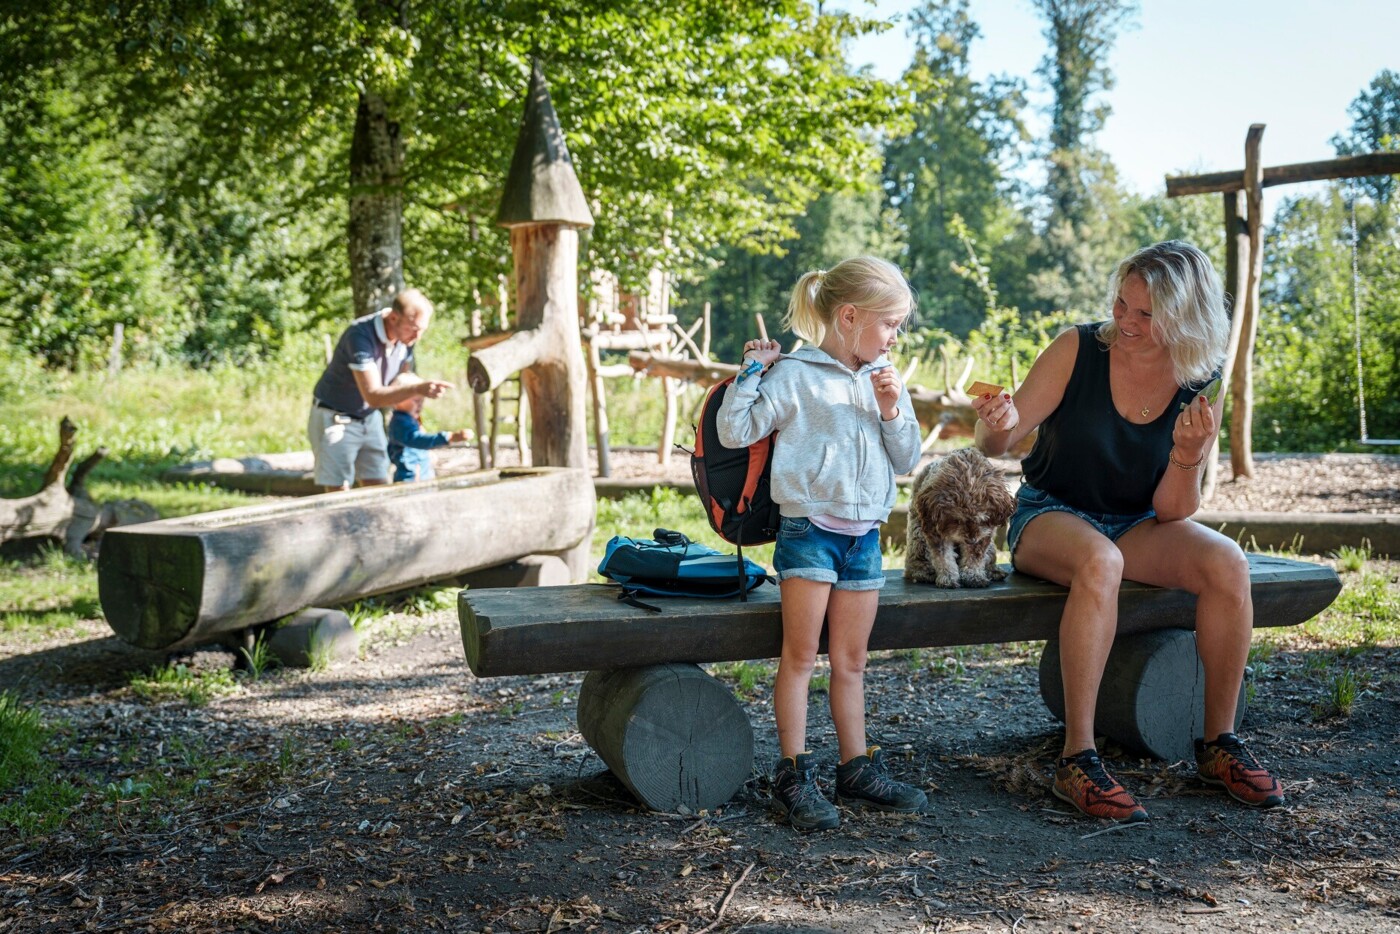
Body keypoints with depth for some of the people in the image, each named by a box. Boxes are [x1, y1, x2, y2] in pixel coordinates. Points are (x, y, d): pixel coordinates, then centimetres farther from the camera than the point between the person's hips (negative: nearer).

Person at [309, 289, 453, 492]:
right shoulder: (360, 335, -30)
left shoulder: (406, 336, -8)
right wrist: (418, 389, -49)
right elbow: (373, 395, -36)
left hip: (369, 418, 7)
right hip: (334, 419, -7)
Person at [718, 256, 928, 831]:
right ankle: (794, 774, 5)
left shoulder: (885, 381, 13)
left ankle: (858, 769, 22)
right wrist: (752, 370, -10)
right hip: (809, 529, -5)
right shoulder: (795, 376, -5)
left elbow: (906, 461, 13)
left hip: (865, 534, 5)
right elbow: (734, 431, -8)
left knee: (851, 660, 13)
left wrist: (892, 411, -2)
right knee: (800, 653, -3)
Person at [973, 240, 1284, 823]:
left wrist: (1188, 457, -25)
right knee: (1100, 562, -37)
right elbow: (997, 444, -13)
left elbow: (1170, 511, -6)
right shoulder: (1079, 349, -12)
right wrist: (997, 425, -36)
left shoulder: (1200, 388, -5)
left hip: (1135, 525, 3)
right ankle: (1077, 759, -31)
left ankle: (1219, 744, -7)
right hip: (1051, 516, -3)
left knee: (1228, 565, -25)